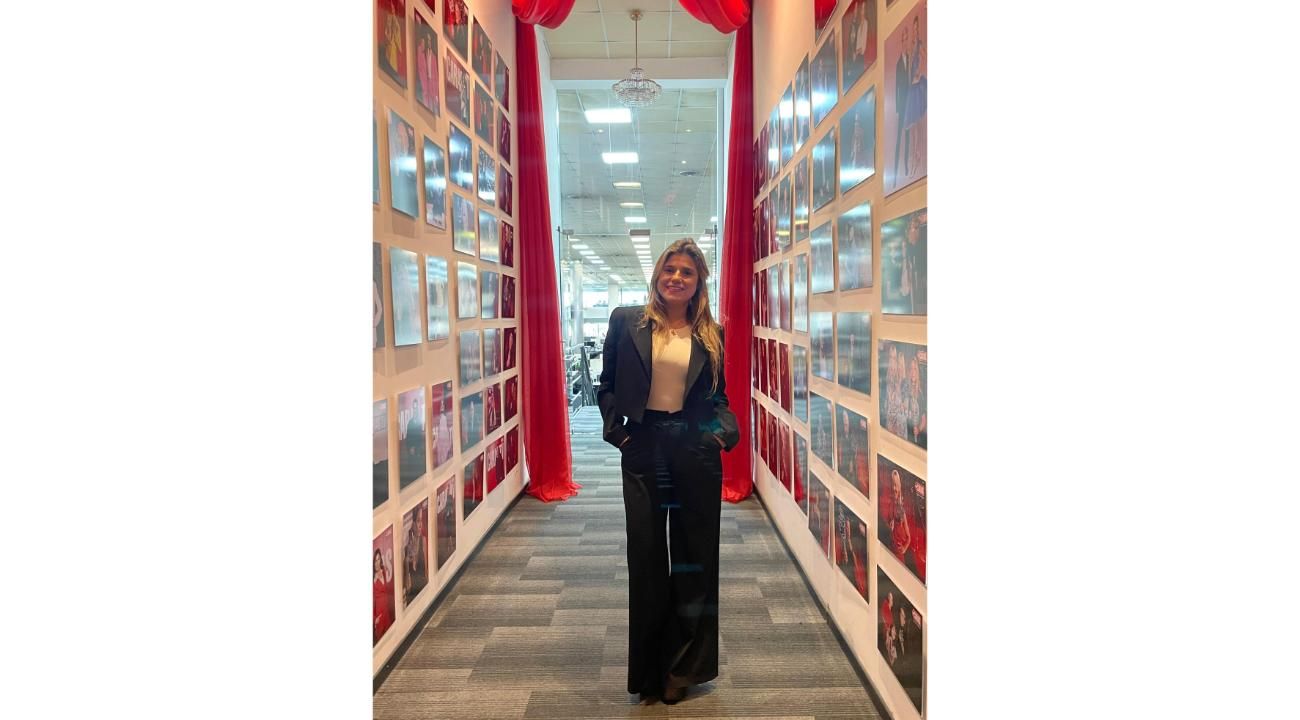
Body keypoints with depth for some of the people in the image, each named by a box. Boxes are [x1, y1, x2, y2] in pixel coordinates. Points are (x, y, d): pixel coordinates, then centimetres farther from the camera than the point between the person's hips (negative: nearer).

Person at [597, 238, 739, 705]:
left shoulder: (711, 333, 5)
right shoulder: (627, 321, 1)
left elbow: (718, 395, 12)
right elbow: (606, 384, 7)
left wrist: (726, 430, -6)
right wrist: (616, 430, -3)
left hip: (695, 452, 1)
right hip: (643, 450, -1)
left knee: (694, 556, 9)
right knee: (646, 557, 6)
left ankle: (683, 667, 27)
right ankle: (650, 668, 22)